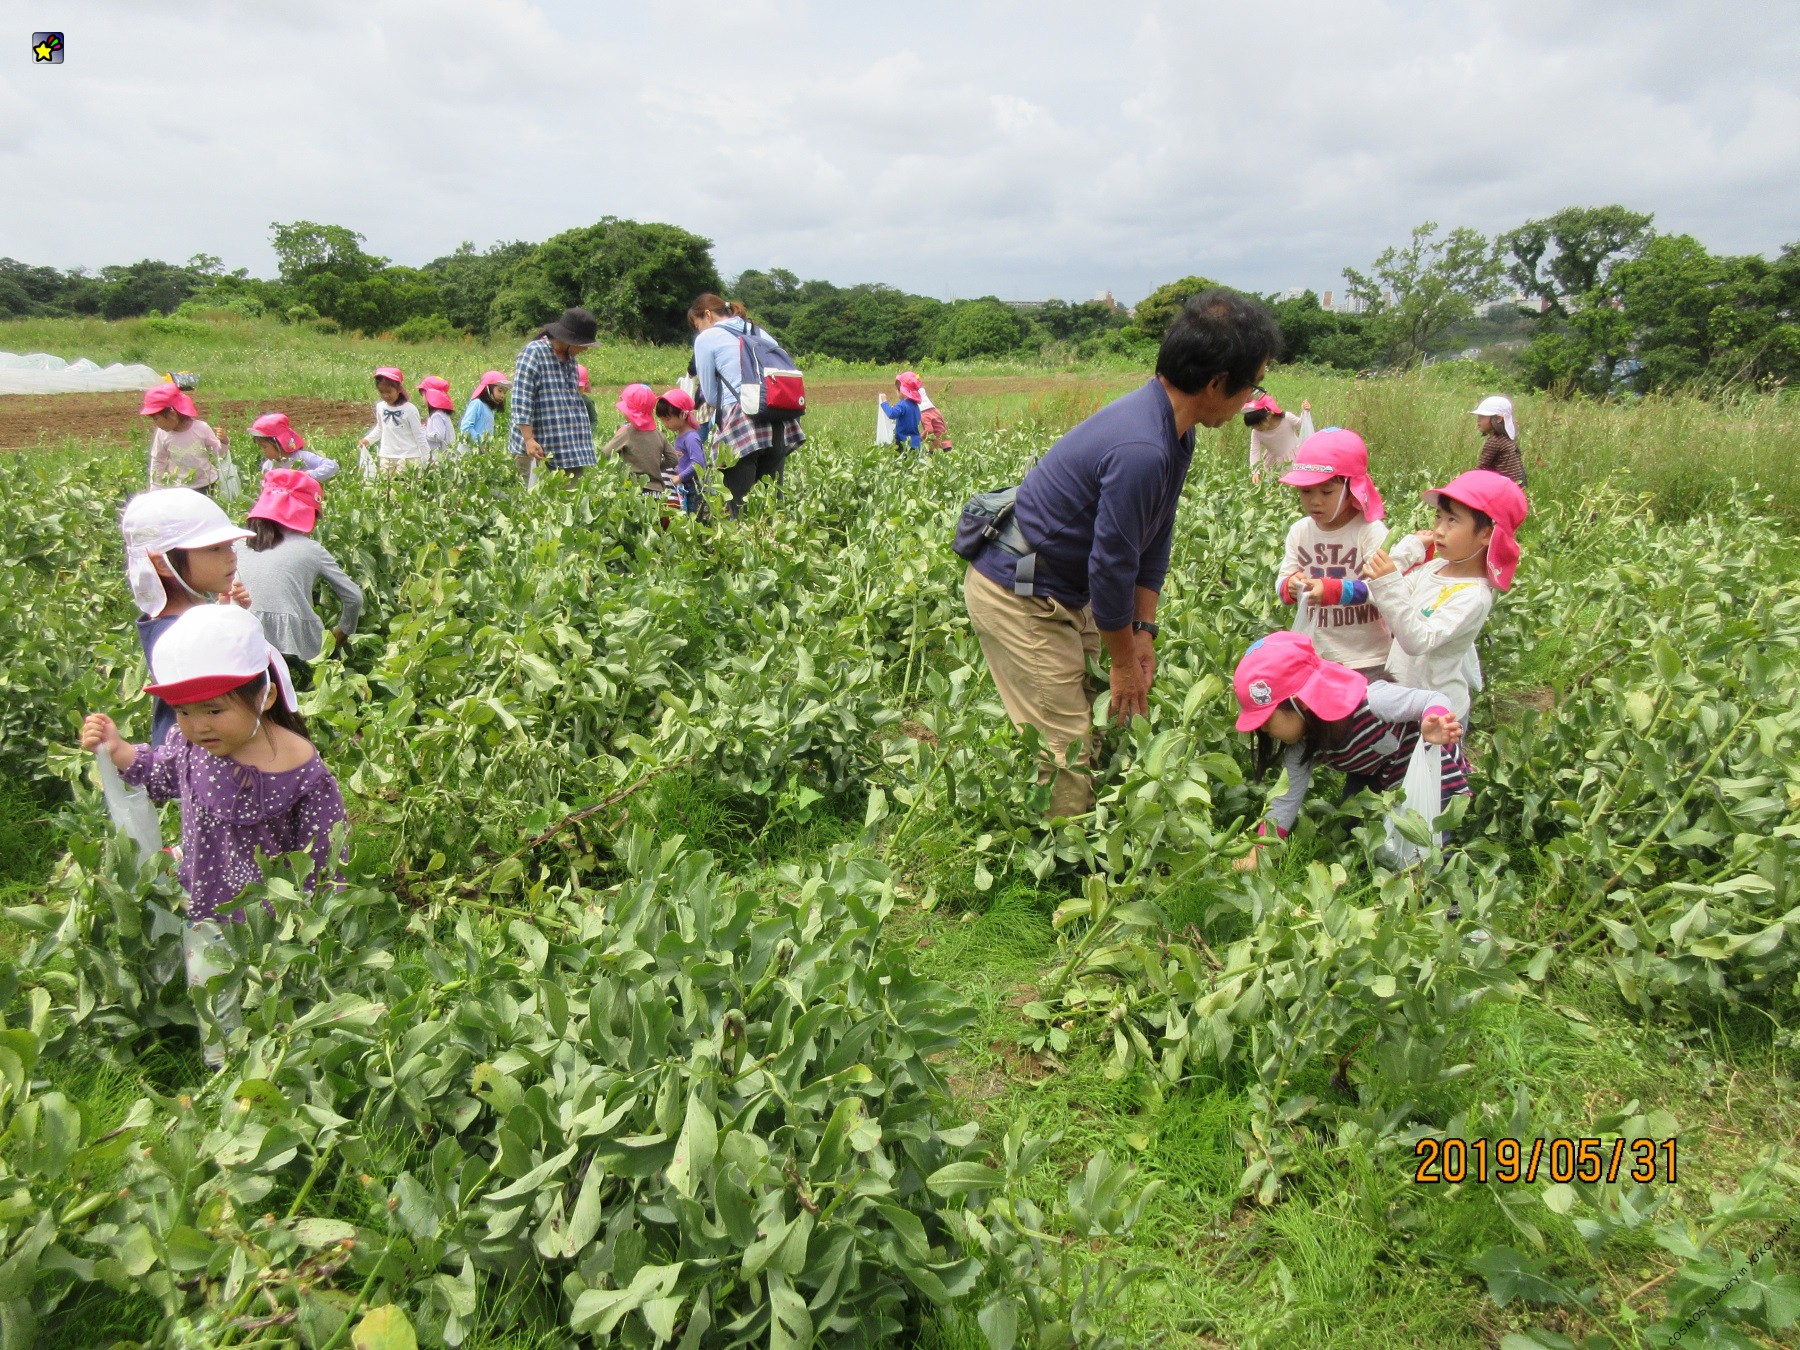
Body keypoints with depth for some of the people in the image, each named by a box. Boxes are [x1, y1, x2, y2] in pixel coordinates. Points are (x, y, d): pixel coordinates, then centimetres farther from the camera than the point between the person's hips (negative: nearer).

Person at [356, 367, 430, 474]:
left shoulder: (409, 409, -9)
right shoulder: (380, 407, 6)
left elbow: (418, 435, -4)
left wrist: (426, 458, -5)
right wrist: (367, 440, 10)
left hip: (408, 458, -5)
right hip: (386, 457, 5)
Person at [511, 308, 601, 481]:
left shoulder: (570, 357, 17)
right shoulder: (534, 353, -7)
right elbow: (521, 400, -13)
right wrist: (529, 440, -20)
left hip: (570, 449, 7)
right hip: (539, 448, -7)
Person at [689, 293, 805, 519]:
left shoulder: (706, 338, 6)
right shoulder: (759, 332, 22)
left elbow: (709, 395, 7)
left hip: (740, 426, -6)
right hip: (776, 423, 6)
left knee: (740, 506, -5)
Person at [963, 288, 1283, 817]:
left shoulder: (1173, 431, 4)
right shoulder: (1140, 451, -29)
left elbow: (1155, 537, 11)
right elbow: (1110, 565, -22)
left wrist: (1143, 630, 7)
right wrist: (1125, 660, -8)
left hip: (1062, 591, 10)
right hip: (1016, 597, -10)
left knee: (1099, 728, 11)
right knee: (1066, 752, -7)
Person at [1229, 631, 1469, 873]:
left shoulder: (1370, 701, -42)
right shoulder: (1300, 747, -22)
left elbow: (1434, 699, -31)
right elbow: (1287, 799, -14)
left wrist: (1435, 727, -54)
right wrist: (1257, 854, -22)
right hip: (1374, 774, 5)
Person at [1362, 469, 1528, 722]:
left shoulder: (1474, 596, -22)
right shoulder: (1434, 566, 0)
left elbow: (1418, 641, -31)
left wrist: (1390, 585, -39)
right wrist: (1409, 548, -5)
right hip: (1400, 692, 7)